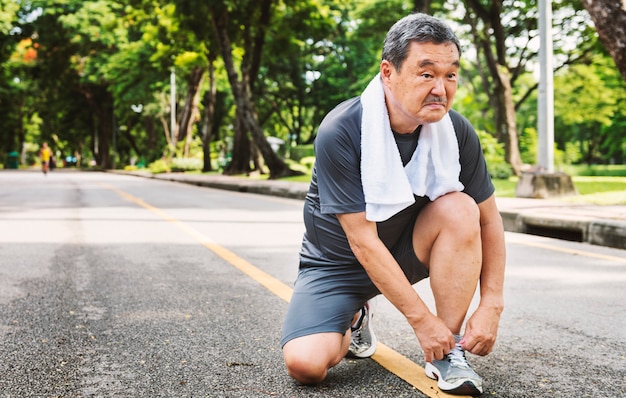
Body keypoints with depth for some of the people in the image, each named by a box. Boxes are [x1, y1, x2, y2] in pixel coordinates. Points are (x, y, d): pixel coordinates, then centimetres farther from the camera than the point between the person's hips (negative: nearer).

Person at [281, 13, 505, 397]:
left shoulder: (457, 132, -15)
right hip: (340, 262, -2)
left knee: (460, 208, -26)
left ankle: (449, 352, -14)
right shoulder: (340, 132, -27)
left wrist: (491, 306, -14)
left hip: (407, 249, 3)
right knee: (305, 364, -23)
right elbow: (362, 240, -27)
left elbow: (489, 221, -5)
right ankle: (354, 319, 14)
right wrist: (423, 319, -26)